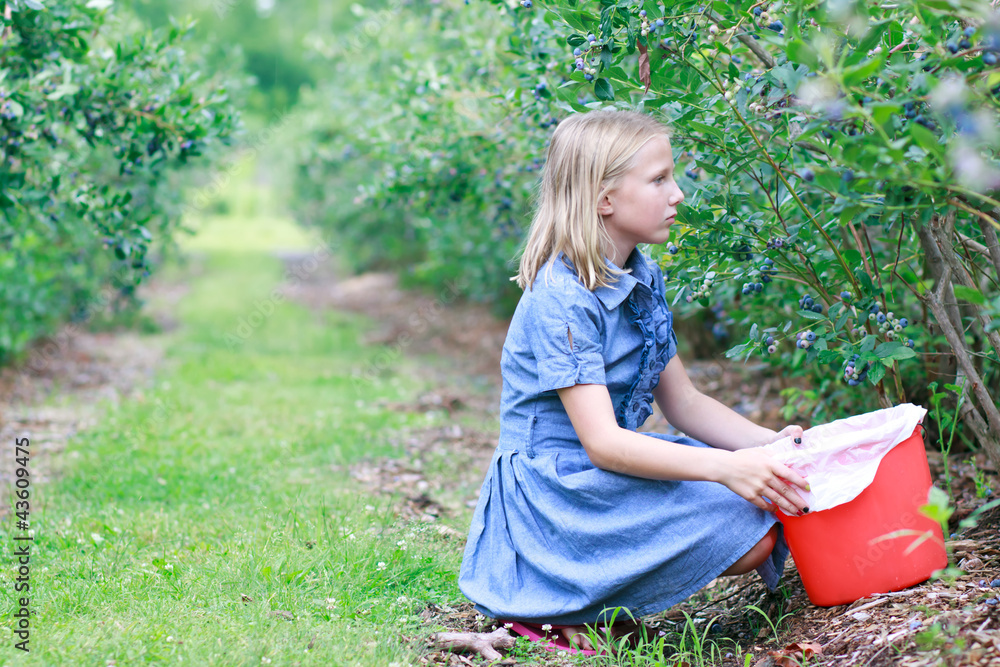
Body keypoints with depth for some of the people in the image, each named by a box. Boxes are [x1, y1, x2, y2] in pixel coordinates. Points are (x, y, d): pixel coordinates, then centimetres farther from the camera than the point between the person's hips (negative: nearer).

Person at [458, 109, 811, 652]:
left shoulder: (644, 279, 8)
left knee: (772, 502, -3)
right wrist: (725, 467, -34)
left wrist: (769, 442, -5)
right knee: (744, 529, -21)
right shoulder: (561, 300, -21)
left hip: (613, 472, 9)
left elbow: (683, 403, 11)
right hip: (555, 495, -9)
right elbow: (601, 442, -26)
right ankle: (551, 603, -9)